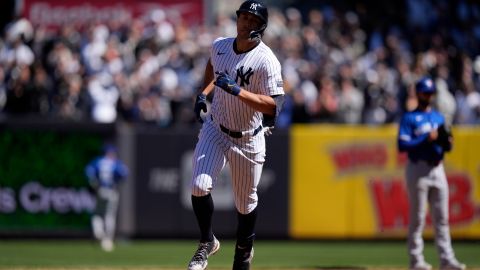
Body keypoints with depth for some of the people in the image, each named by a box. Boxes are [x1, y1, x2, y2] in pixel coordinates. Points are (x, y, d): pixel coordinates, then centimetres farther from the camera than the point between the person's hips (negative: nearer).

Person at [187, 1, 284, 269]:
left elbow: (272, 106, -26)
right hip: (215, 130, 3)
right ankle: (207, 242, 6)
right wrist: (204, 93, 6)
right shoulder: (220, 46, -3)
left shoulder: (267, 61, -21)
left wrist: (237, 90, -35)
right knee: (200, 186, -17)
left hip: (249, 139, -3)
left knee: (246, 202, 10)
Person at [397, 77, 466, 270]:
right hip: (418, 169, -6)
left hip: (437, 169, 6)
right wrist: (427, 139, -18)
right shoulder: (409, 118, -2)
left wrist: (448, 143, -5)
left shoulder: (439, 117, 16)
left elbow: (445, 147, 18)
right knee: (417, 217, -3)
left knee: (442, 217, 2)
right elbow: (402, 145, -13)